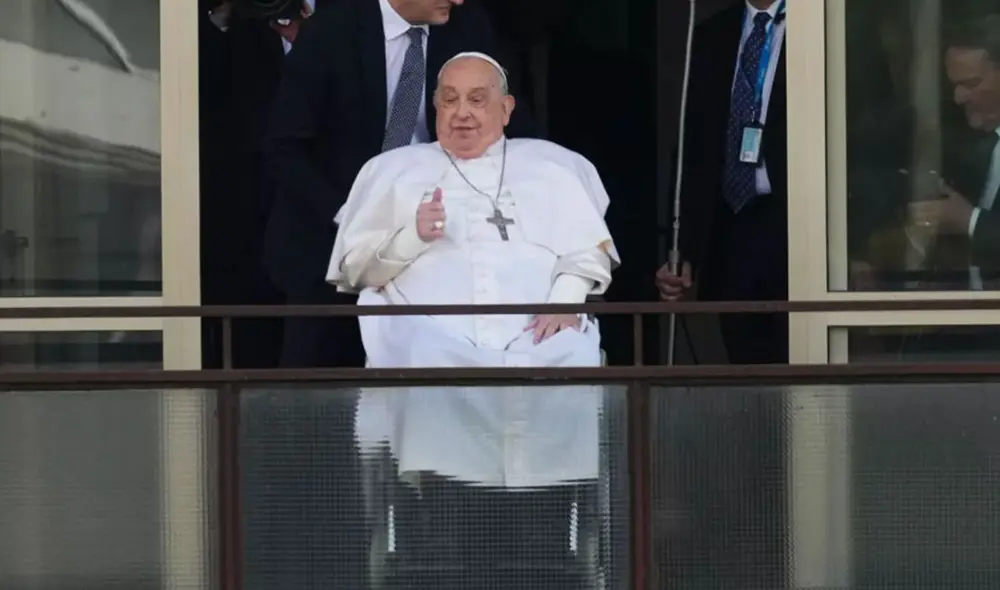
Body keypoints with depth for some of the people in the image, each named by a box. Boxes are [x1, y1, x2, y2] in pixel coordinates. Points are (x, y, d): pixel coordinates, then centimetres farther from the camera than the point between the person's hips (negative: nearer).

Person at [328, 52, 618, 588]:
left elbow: (591, 252, 15)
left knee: (567, 377, -34)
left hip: (536, 336, 0)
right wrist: (412, 236, 0)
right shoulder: (393, 170, 25)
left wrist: (566, 297, -5)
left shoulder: (552, 166, 26)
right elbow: (353, 268, 18)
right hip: (435, 337, 0)